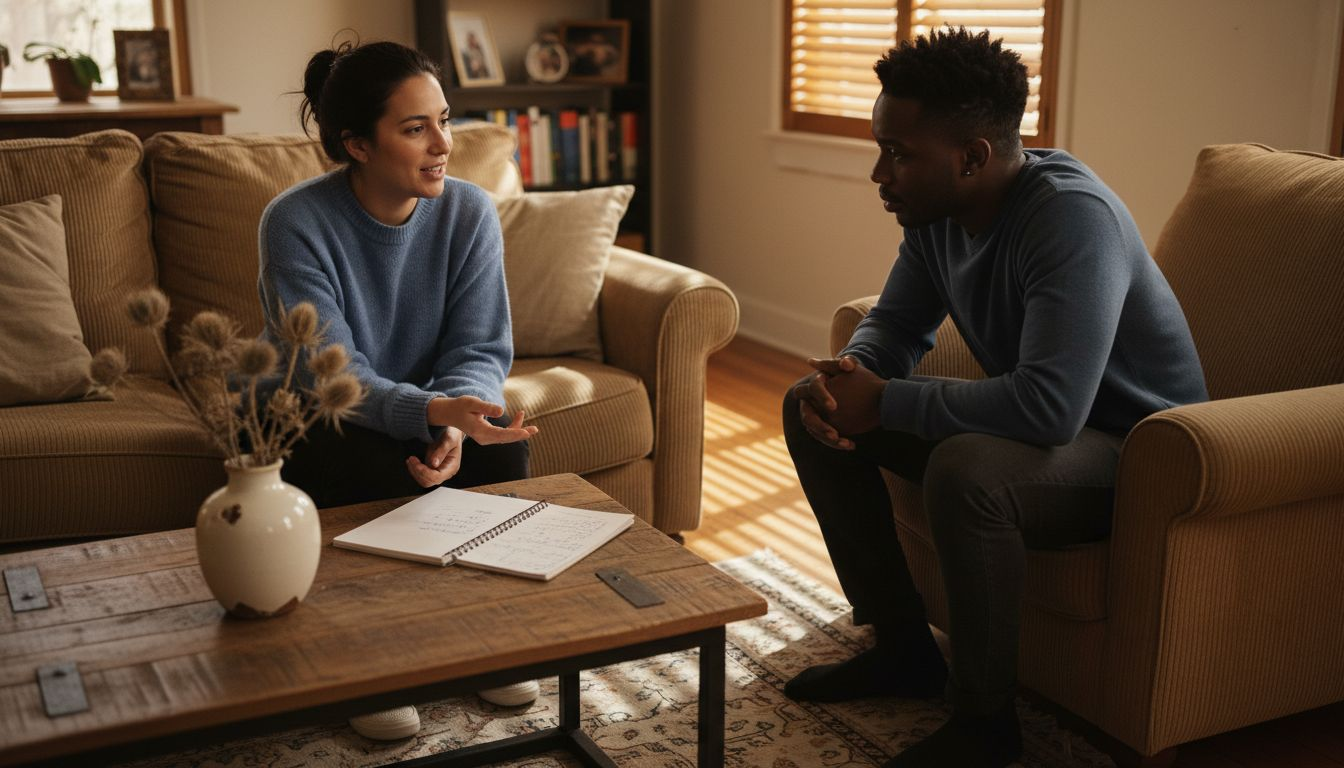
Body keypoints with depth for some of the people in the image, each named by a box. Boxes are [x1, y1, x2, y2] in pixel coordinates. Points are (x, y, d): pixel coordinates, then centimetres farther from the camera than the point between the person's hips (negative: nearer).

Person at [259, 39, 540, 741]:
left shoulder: (469, 212, -12)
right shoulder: (298, 223, -23)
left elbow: (480, 349, -13)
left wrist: (454, 427, -35)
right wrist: (430, 411, -47)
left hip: (427, 407, 3)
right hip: (314, 423, -3)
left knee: (502, 445, -26)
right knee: (386, 467, -33)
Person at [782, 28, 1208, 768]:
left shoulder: (1073, 217, -30)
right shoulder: (937, 210, -5)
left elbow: (1049, 405, -39)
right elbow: (895, 324, 9)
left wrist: (883, 403, -30)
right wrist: (846, 374, -15)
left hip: (1136, 452, -8)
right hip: (1035, 422, 9)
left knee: (967, 470, -38)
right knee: (810, 409, 2)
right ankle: (902, 646, 11)